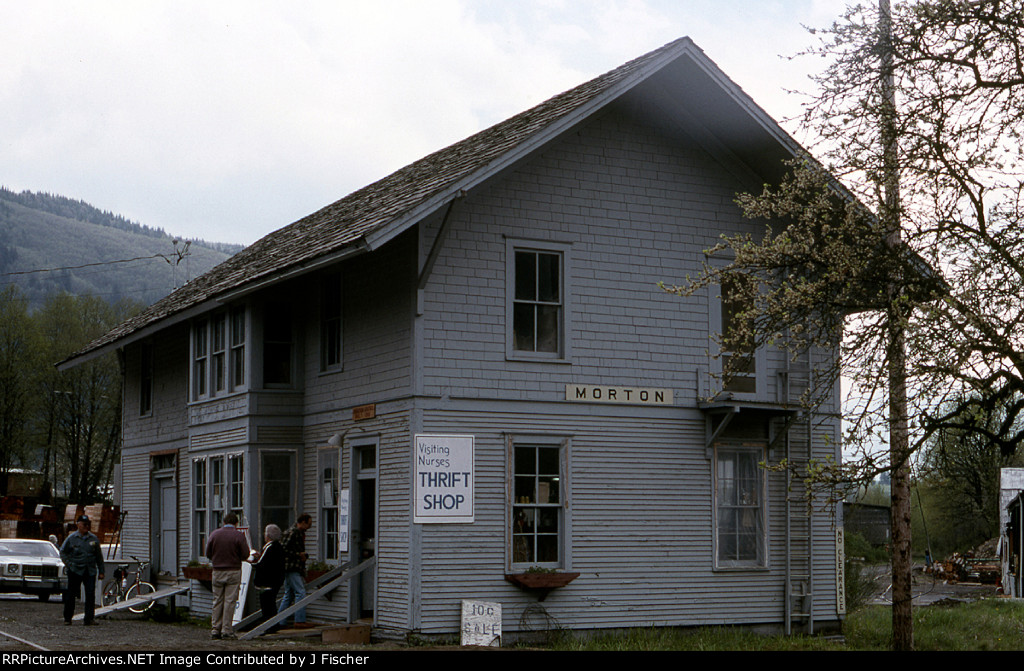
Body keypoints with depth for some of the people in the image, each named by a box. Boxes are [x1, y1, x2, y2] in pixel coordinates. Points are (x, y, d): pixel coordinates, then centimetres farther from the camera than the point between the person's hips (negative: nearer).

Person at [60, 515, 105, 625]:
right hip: (75, 571, -2)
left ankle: (89, 618, -3)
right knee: (71, 595, 1)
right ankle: (67, 618, 12)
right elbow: (63, 552, 10)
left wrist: (101, 571, 11)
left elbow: (99, 556, 15)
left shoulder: (94, 539, 10)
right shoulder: (71, 538, 3)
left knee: (90, 595, -6)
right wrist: (69, 564, -2)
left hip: (90, 571, 2)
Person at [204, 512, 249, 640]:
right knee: (230, 601, 0)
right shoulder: (239, 536, -8)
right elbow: (245, 554, -9)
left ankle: (215, 629, 9)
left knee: (217, 601, 10)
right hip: (233, 571, -3)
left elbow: (208, 553, 5)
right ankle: (226, 630, 0)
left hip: (217, 571, 3)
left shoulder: (214, 534, 1)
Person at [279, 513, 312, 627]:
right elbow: (283, 549, -20)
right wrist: (298, 554, -15)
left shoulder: (300, 533, 18)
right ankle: (299, 620, -12)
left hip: (296, 569, 10)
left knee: (288, 595, 12)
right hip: (291, 568, -10)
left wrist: (304, 555, 9)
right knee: (300, 593, -12)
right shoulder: (291, 532, -14)